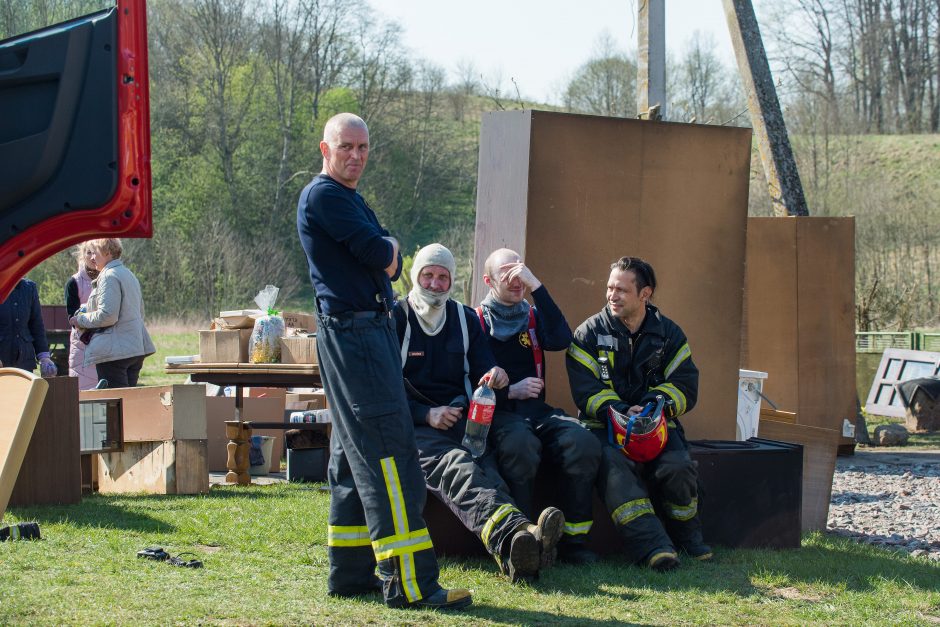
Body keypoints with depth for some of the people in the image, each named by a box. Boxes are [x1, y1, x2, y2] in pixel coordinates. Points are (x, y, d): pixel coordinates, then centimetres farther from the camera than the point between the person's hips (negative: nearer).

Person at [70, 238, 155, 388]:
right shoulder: (129, 275, 19)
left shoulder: (109, 276, -12)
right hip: (136, 349, 10)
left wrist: (81, 320, -5)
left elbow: (107, 315, -20)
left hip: (115, 351, -10)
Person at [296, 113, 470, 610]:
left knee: (354, 457, 12)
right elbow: (380, 254, -17)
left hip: (370, 331, 11)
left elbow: (391, 266, 18)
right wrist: (388, 247, 3)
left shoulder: (348, 199, 22)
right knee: (389, 457, -13)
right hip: (352, 331, -11)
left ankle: (351, 573, 17)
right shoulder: (324, 196, -9)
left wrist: (384, 254, -2)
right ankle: (409, 583, -15)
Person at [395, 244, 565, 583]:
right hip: (413, 425, -4)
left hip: (461, 419, 4)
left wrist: (494, 376, -11)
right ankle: (515, 534, -68)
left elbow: (482, 369, 16)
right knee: (456, 466, -38)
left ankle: (513, 551, -63)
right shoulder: (395, 318, 7)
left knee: (481, 468, -33)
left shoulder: (465, 318, 20)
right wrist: (427, 414, -13)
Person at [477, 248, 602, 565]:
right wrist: (509, 392, -13)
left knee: (583, 442, -27)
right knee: (520, 443, -39)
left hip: (537, 411, 4)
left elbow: (561, 340, -4)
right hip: (496, 412, -4)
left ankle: (573, 540, -18)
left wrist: (536, 286, -6)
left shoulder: (533, 317, 20)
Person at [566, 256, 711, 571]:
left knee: (678, 465, -29)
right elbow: (586, 391, -6)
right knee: (614, 464, -35)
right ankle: (652, 546, -44)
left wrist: (657, 404, -18)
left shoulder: (669, 334, 9)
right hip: (606, 425, -1)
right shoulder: (589, 333, 4)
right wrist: (622, 411, -22)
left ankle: (687, 537, -2)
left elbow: (686, 386, 2)